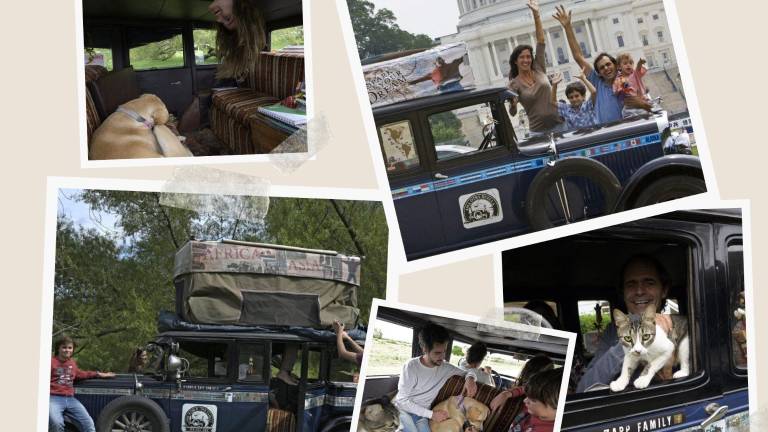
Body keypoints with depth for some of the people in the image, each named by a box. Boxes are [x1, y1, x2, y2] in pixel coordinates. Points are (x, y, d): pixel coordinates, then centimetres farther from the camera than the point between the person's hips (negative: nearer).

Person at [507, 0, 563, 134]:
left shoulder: (538, 70, 7)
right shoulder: (514, 84, -1)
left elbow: (541, 41, 4)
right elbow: (513, 113, -6)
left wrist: (536, 14, -1)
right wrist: (512, 104, -29)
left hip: (559, 123, 3)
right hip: (539, 129, -3)